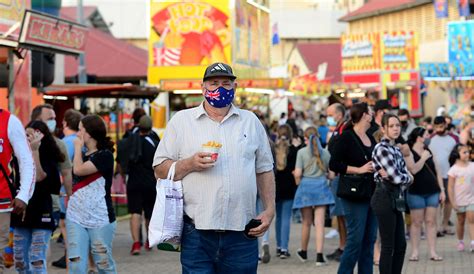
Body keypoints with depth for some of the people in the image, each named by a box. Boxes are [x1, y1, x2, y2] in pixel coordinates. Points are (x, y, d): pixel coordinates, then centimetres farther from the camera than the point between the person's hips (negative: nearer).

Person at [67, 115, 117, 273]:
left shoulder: (105, 155, -5)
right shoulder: (82, 155, 16)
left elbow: (79, 170, -16)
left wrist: (78, 148, -3)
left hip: (99, 218, -6)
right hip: (76, 217, 6)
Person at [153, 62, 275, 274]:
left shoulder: (251, 122, 14)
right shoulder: (181, 120, 7)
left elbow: (264, 170, 16)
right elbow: (160, 170, 5)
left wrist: (269, 210, 6)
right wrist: (190, 164, -12)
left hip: (241, 232, 2)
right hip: (197, 231, -2)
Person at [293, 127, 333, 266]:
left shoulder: (302, 152, -4)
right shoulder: (325, 152, 2)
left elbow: (297, 173, -9)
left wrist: (298, 183, 9)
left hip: (306, 186, -1)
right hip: (321, 186, 1)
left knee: (306, 222, 13)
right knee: (320, 223, -2)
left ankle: (304, 252, 30)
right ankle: (319, 256, -10)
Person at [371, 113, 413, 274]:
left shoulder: (396, 150, 14)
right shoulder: (381, 149, -12)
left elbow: (407, 177, 9)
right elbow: (396, 177, -18)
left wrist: (395, 176, -11)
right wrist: (408, 177, 2)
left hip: (395, 199, 9)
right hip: (384, 199, -9)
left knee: (401, 245, 11)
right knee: (388, 246, -4)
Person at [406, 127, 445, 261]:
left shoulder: (429, 152, 11)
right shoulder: (409, 153, -5)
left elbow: (437, 172, 14)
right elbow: (413, 170, -21)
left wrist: (442, 190, 9)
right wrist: (423, 158, -13)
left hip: (433, 192, 4)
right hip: (416, 193, -4)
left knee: (431, 221, 4)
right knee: (416, 222, 1)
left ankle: (433, 251, 5)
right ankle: (415, 251, 7)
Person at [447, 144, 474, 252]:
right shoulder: (454, 169, -8)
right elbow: (450, 187, -6)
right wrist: (453, 202, -8)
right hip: (459, 200, -1)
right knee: (461, 221, 11)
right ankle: (460, 242, 25)